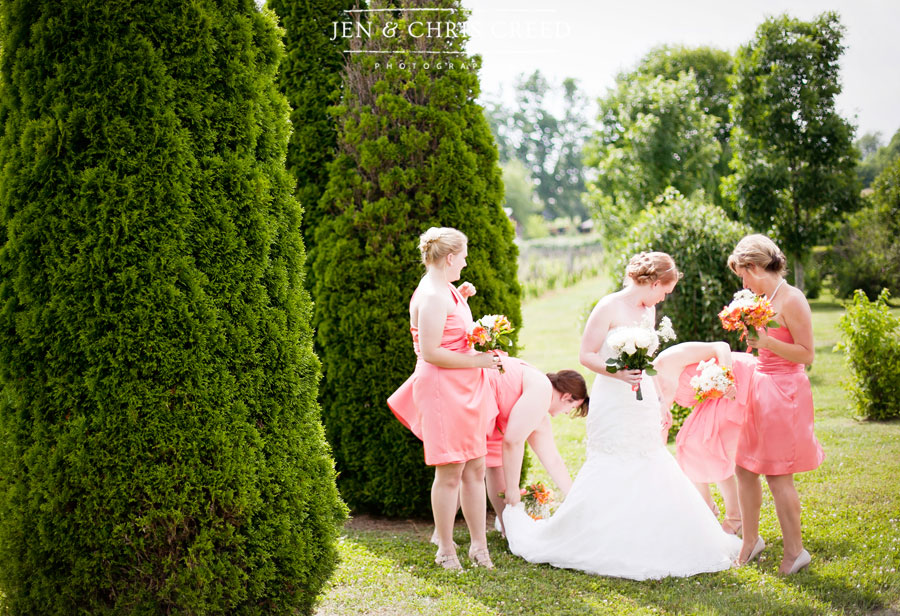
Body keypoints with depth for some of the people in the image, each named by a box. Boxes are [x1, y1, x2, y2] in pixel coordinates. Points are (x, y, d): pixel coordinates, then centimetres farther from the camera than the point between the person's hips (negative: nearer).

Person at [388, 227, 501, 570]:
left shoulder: (444, 291, 14)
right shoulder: (432, 296, -17)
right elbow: (430, 352, -22)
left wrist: (460, 301, 16)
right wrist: (477, 361, -16)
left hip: (465, 391, 10)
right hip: (443, 390, -10)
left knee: (475, 468, 11)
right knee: (450, 472, -3)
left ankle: (479, 544, 19)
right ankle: (446, 550, 9)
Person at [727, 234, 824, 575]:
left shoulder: (792, 300, -15)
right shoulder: (765, 299, 11)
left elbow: (807, 354, -17)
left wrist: (767, 342, -24)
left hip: (783, 392, -9)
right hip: (760, 388, 9)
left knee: (777, 476, -3)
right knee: (744, 468, 12)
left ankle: (794, 551, 10)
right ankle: (751, 540, 26)